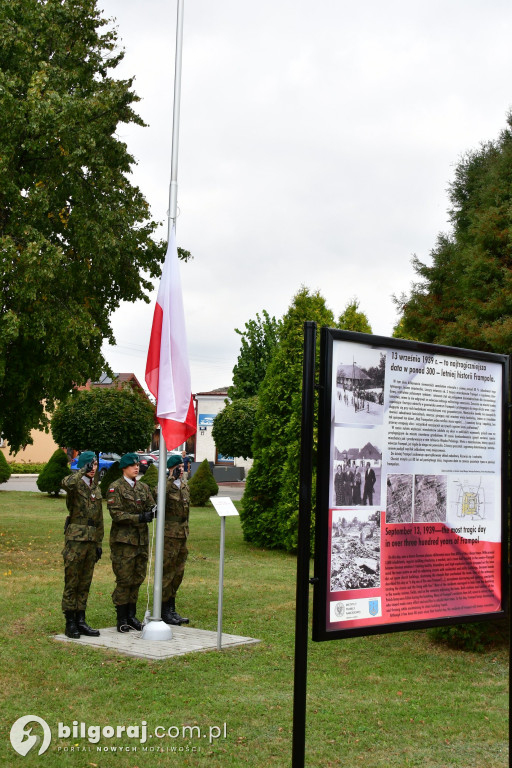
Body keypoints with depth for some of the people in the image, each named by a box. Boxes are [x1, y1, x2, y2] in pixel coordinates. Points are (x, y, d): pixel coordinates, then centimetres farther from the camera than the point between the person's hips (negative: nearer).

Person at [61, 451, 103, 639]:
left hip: (91, 540, 6)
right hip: (75, 538, -6)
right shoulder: (75, 483, -4)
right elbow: (66, 483, -33)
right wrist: (83, 471, -32)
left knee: (85, 583, 10)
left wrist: (99, 543, 16)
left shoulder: (96, 488, 15)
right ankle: (70, 623, 4)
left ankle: (81, 621, 17)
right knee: (71, 582, -2)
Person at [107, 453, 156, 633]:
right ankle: (122, 619, 6)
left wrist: (153, 511, -13)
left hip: (142, 538, 6)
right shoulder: (115, 488, -6)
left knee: (138, 578, 9)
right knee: (124, 580, -3)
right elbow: (116, 514, -14)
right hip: (123, 539, -6)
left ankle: (131, 615, 20)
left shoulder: (143, 488, 14)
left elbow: (151, 507, 12)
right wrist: (139, 518, -23)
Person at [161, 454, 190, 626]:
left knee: (178, 573, 13)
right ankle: (164, 611, 5)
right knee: (167, 573, -3)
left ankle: (171, 610, 23)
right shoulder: (165, 485, -10)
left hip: (182, 535, 8)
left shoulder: (185, 486, 14)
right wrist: (172, 478, -36)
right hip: (169, 534, -8)